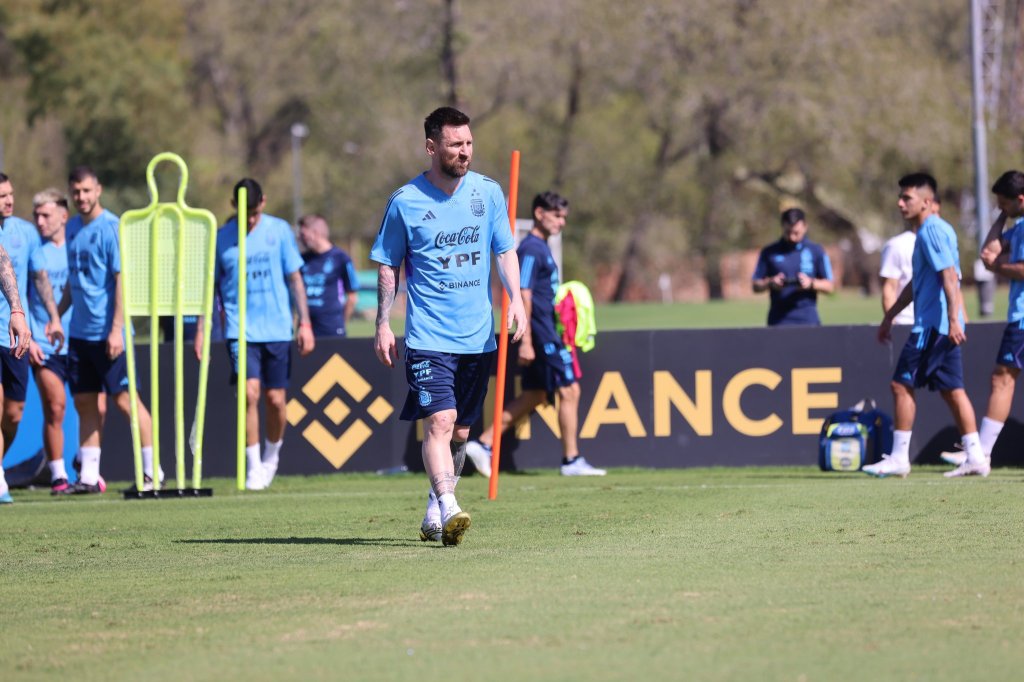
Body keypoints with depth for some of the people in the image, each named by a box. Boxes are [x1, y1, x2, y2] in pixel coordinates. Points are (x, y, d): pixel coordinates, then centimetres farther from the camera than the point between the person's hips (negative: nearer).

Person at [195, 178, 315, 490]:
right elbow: (209, 286, 9)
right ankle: (253, 468, -9)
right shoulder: (221, 238, 2)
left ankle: (271, 457, 28)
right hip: (240, 331, -1)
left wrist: (305, 323, 3)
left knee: (276, 399, 3)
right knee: (250, 392, -16)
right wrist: (201, 329, 5)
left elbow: (294, 278, 7)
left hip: (277, 329, 1)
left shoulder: (279, 231, 3)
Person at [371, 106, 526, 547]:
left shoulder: (488, 192, 5)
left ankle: (435, 509, 27)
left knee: (459, 431, 11)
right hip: (429, 337, -4)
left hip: (478, 336, 4)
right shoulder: (405, 202, -4)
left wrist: (515, 299, -2)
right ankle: (449, 512, -27)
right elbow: (387, 266, 3)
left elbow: (505, 251, 13)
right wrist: (383, 325, -1)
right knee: (439, 420, -19)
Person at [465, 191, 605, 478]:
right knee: (569, 390, -5)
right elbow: (523, 297, -18)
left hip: (545, 332, 10)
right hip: (540, 333, -10)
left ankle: (483, 444, 11)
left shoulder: (541, 248, 17)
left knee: (534, 395, 12)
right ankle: (571, 460, 0)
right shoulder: (531, 249, -13)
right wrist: (526, 342, -22)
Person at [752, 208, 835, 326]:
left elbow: (829, 286, 6)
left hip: (808, 320, 0)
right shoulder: (769, 253, 8)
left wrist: (811, 283, -13)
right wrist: (770, 283, -11)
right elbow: (756, 286, 9)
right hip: (779, 320, 0)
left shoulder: (817, 252, 6)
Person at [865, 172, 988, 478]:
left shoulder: (933, 231, -12)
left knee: (902, 384, -5)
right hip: (943, 326, 10)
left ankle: (899, 458, -3)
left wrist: (953, 320, -28)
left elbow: (949, 275, -21)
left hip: (933, 325, -10)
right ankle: (975, 457, 4)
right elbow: (916, 283, 29)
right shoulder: (928, 231, 20)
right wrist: (890, 316, 33)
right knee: (952, 390, 7)